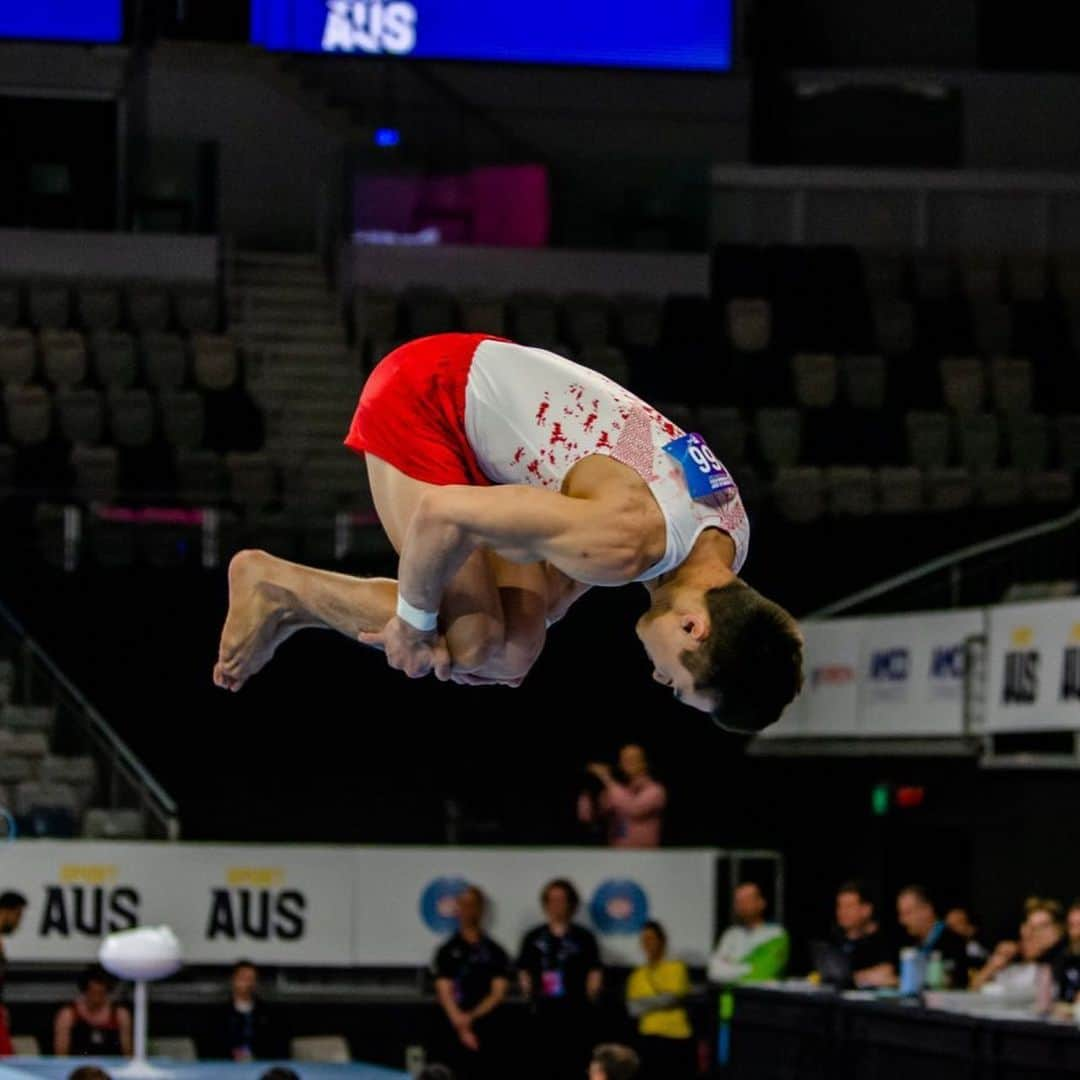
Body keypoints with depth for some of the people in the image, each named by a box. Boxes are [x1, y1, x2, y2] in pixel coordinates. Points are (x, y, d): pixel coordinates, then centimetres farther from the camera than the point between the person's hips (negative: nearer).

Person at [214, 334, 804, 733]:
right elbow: (440, 512, -34)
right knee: (473, 642, -15)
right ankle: (271, 582, 2)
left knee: (515, 651, 0)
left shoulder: (730, 539, -8)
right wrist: (414, 621, -18)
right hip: (423, 396, -8)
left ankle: (295, 607, 13)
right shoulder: (627, 540, -37)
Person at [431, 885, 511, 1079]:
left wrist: (472, 1016, -13)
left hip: (488, 1033, 1)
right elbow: (444, 993, -3)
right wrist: (461, 1027, -15)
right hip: (455, 1034, -1)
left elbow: (498, 993, 0)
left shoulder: (495, 952, 8)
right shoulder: (447, 952, 6)